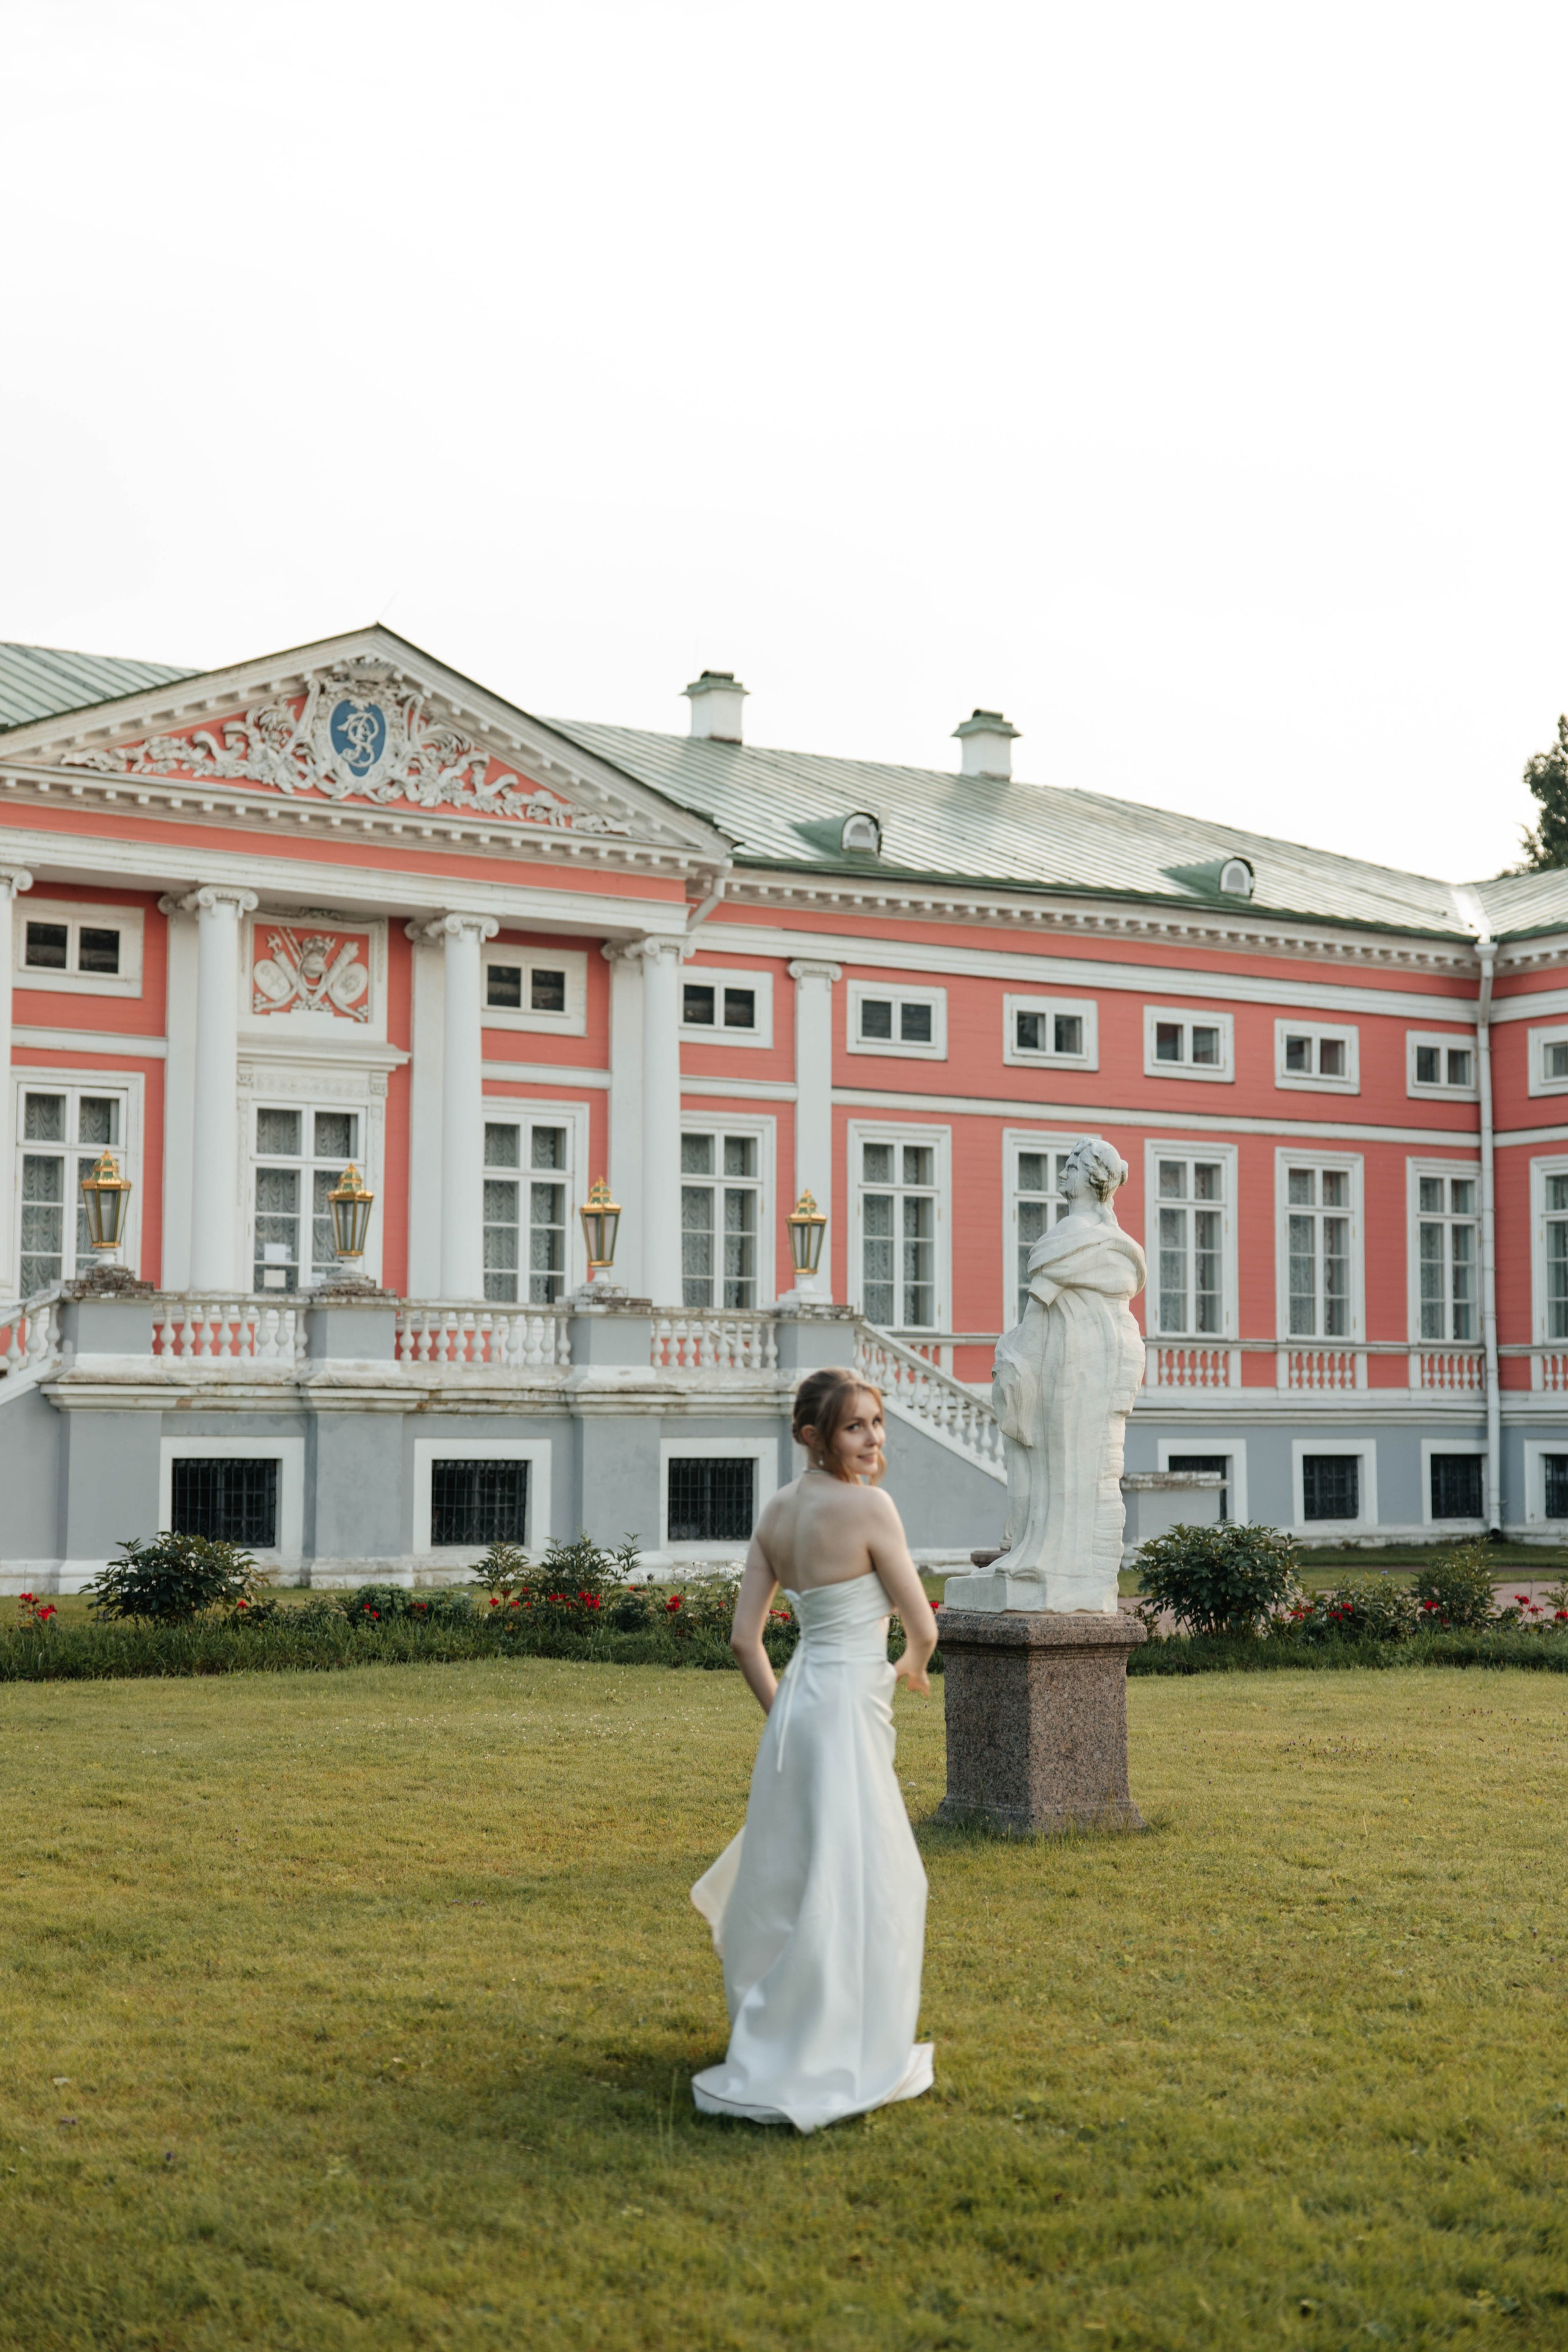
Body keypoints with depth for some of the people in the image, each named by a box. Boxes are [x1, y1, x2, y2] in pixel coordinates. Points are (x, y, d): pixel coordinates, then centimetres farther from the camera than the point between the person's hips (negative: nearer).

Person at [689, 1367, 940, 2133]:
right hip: (847, 1707, -8)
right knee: (845, 1892, 0)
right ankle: (818, 2069, 5)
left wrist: (784, 1716, 16)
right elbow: (923, 1626, -7)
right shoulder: (868, 1505, -14)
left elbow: (744, 1639, 6)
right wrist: (913, 1666, 15)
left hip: (797, 1702, 8)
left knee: (801, 1881, 22)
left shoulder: (777, 1511, 6)